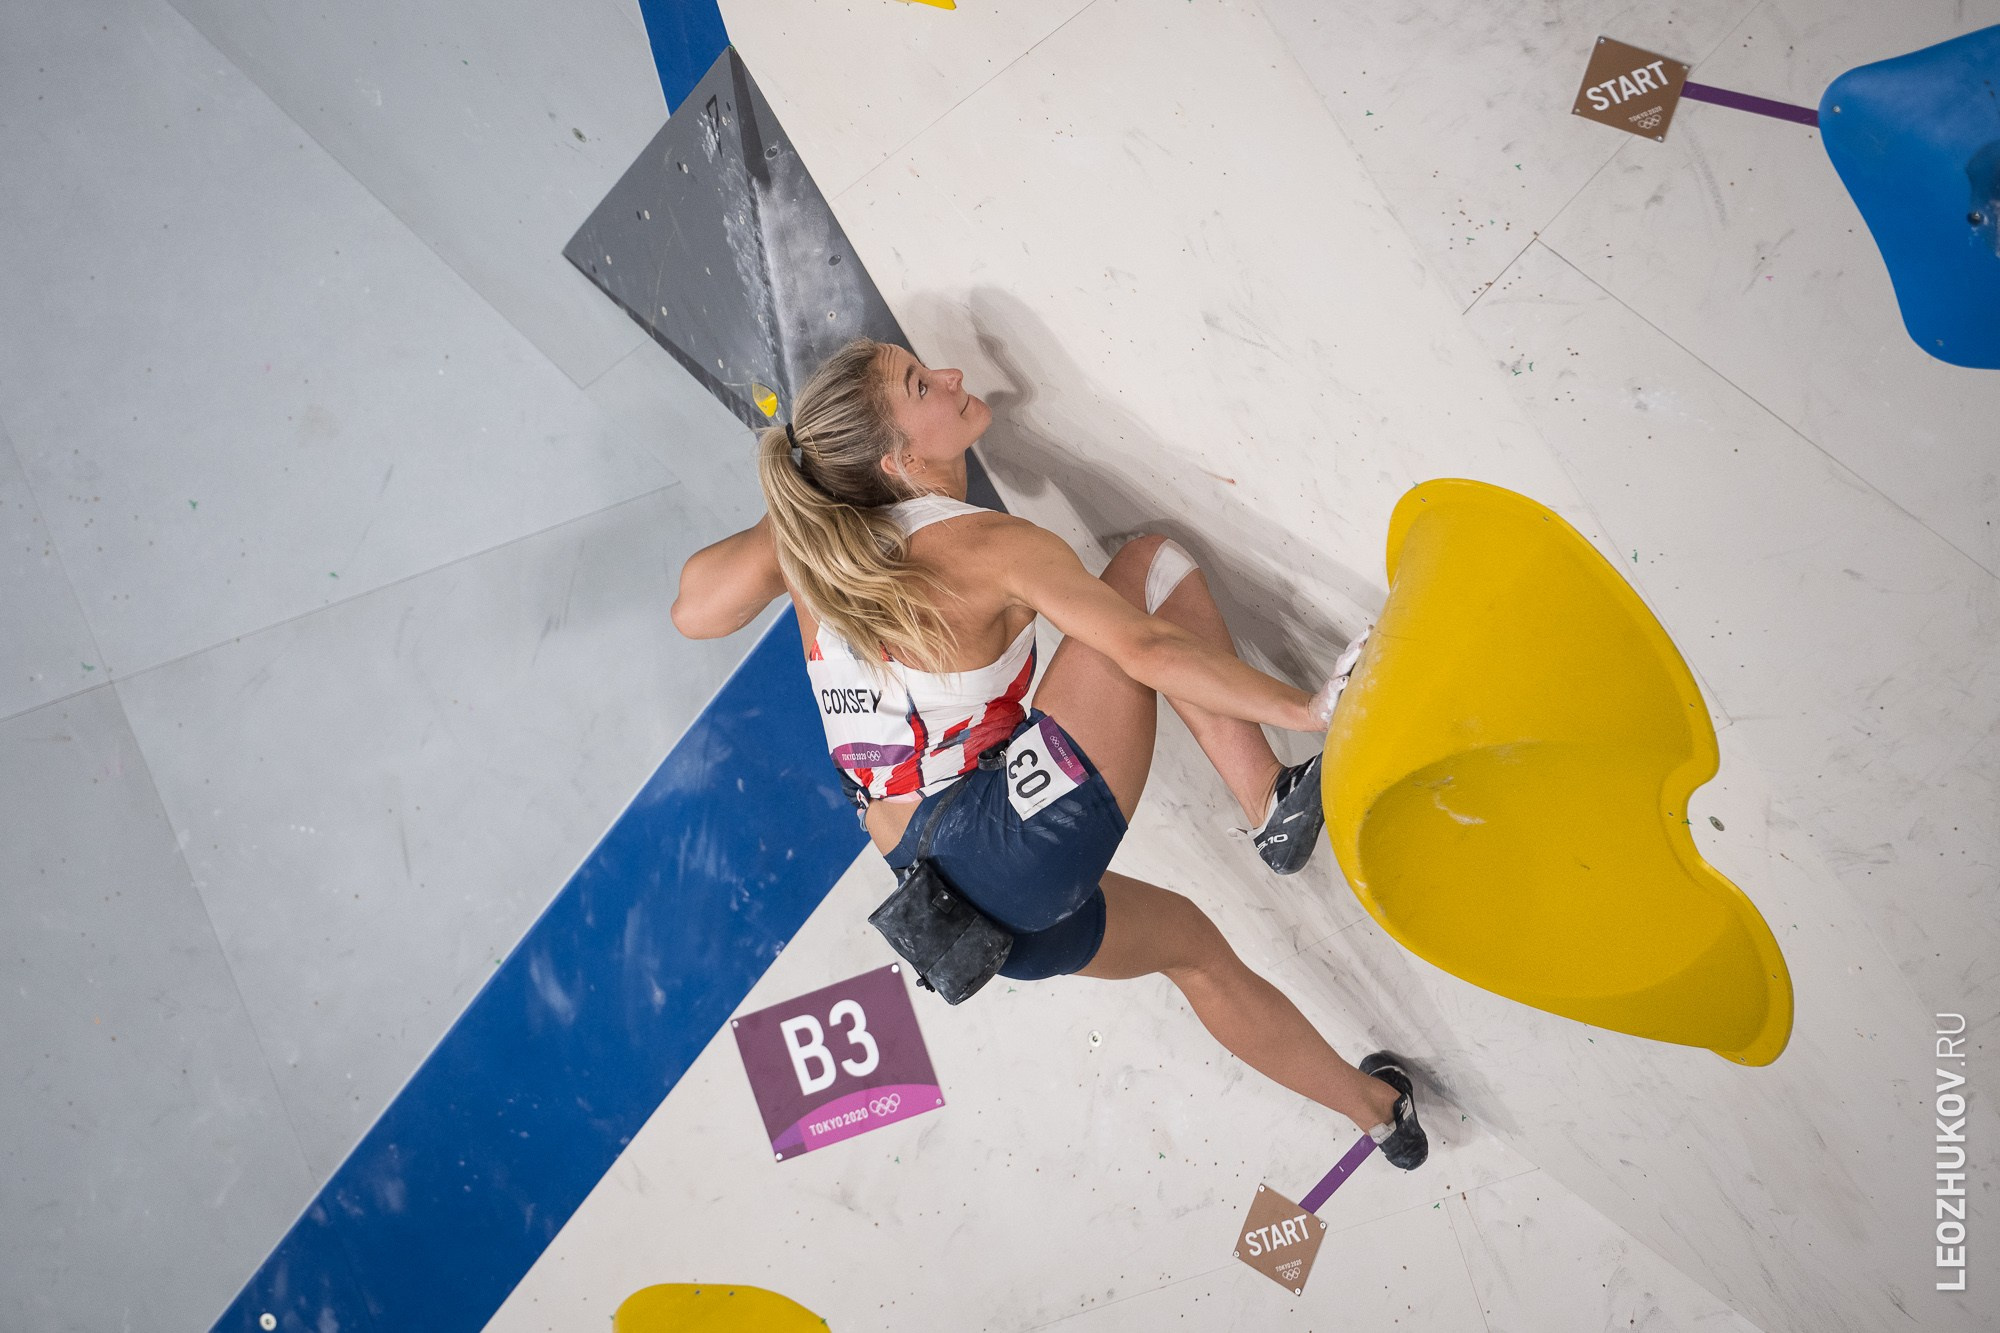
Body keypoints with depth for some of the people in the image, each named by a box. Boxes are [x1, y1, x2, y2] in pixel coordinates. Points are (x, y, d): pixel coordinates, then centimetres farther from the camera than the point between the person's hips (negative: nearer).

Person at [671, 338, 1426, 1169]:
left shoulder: (803, 535, 6)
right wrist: (1308, 709, -17)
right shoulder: (990, 547, -10)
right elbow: (1148, 654, -19)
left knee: (1191, 945, 30)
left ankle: (1375, 1108, 43)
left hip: (945, 896, 7)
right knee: (1153, 565, 1)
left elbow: (693, 611, 23)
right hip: (1032, 831, -7)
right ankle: (1271, 806, 1)